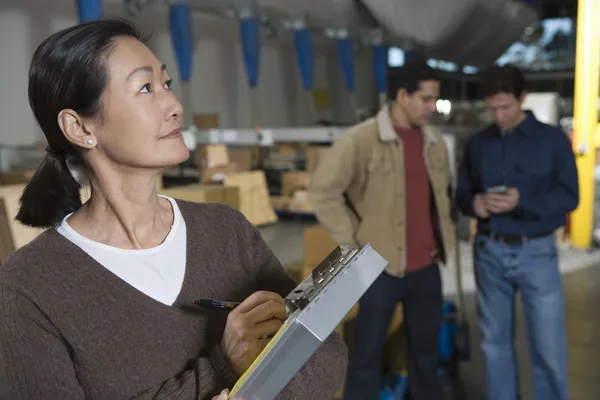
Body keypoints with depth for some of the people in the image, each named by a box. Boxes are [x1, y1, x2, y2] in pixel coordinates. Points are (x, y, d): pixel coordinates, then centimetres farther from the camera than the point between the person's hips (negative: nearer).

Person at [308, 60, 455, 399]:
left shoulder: (435, 142, 6)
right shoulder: (361, 140, -14)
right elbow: (323, 193, -12)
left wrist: (444, 236, 13)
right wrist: (355, 242, -11)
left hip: (427, 267, 6)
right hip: (382, 267, -5)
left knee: (427, 351, 17)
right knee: (368, 354, 7)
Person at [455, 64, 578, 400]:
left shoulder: (553, 140, -2)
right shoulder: (478, 144, 8)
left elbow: (569, 197, -6)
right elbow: (461, 193, 12)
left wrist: (522, 202, -22)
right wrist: (474, 204, -12)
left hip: (536, 252, -3)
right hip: (489, 252, 3)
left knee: (548, 348, 0)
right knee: (495, 341, 13)